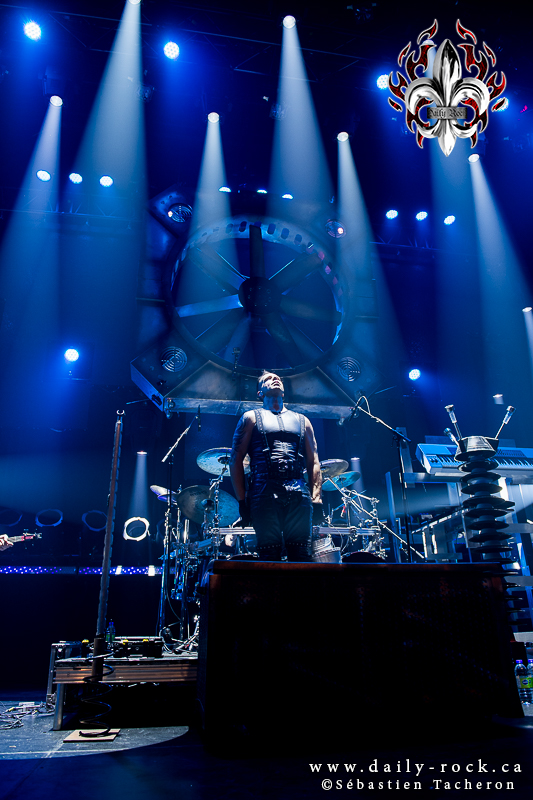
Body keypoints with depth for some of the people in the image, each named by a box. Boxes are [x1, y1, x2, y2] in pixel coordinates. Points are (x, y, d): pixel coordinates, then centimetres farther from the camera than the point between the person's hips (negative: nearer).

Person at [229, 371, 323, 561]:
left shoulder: (302, 421, 23)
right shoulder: (251, 418, 15)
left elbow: (313, 463, 18)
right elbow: (236, 460, 7)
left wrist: (316, 499, 5)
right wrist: (242, 500, -2)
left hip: (299, 496, 2)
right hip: (265, 494, -2)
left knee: (301, 557, -4)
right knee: (270, 557, -5)